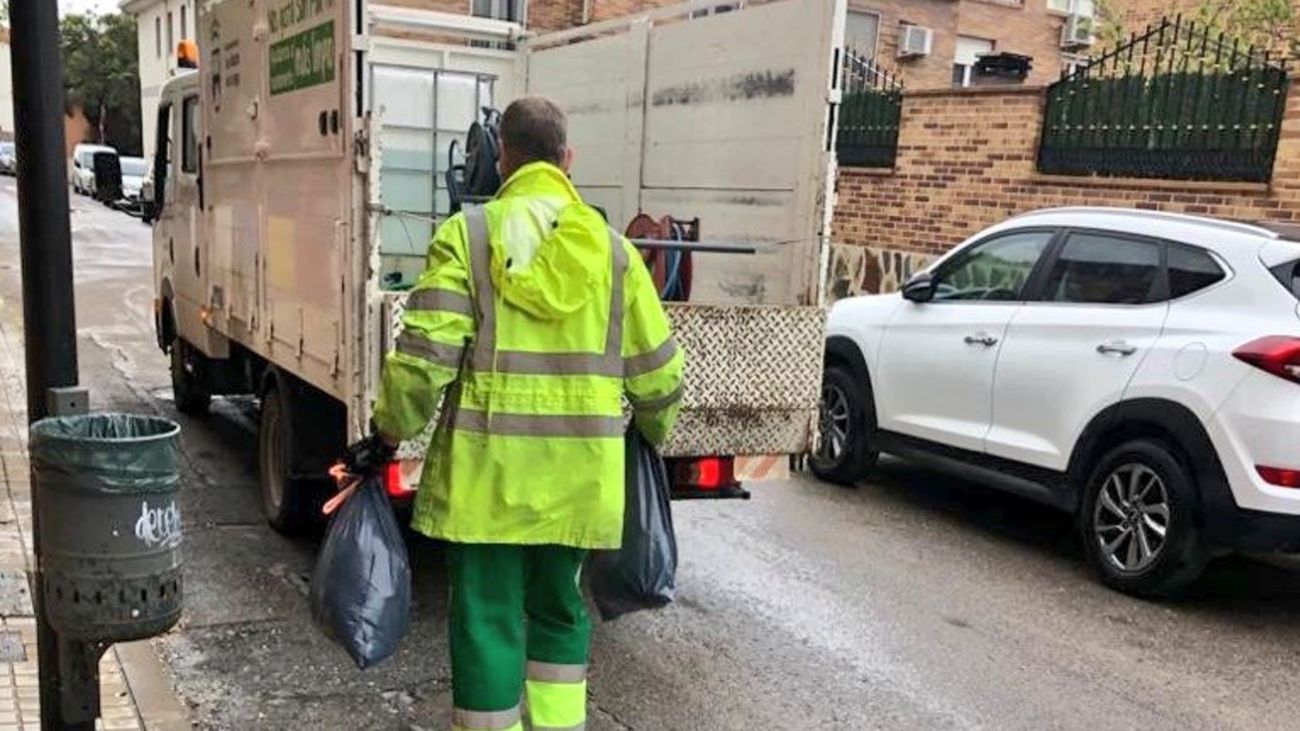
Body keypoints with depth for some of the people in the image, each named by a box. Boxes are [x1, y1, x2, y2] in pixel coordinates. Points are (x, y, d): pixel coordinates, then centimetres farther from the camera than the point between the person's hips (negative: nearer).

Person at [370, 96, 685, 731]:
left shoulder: (468, 234, -5)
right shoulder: (611, 247, 5)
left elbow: (425, 354, -11)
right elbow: (656, 369, 9)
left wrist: (391, 430, 4)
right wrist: (654, 431, 28)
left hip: (488, 466, -3)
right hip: (577, 471, 3)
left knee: (488, 619, 7)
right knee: (558, 607, 21)